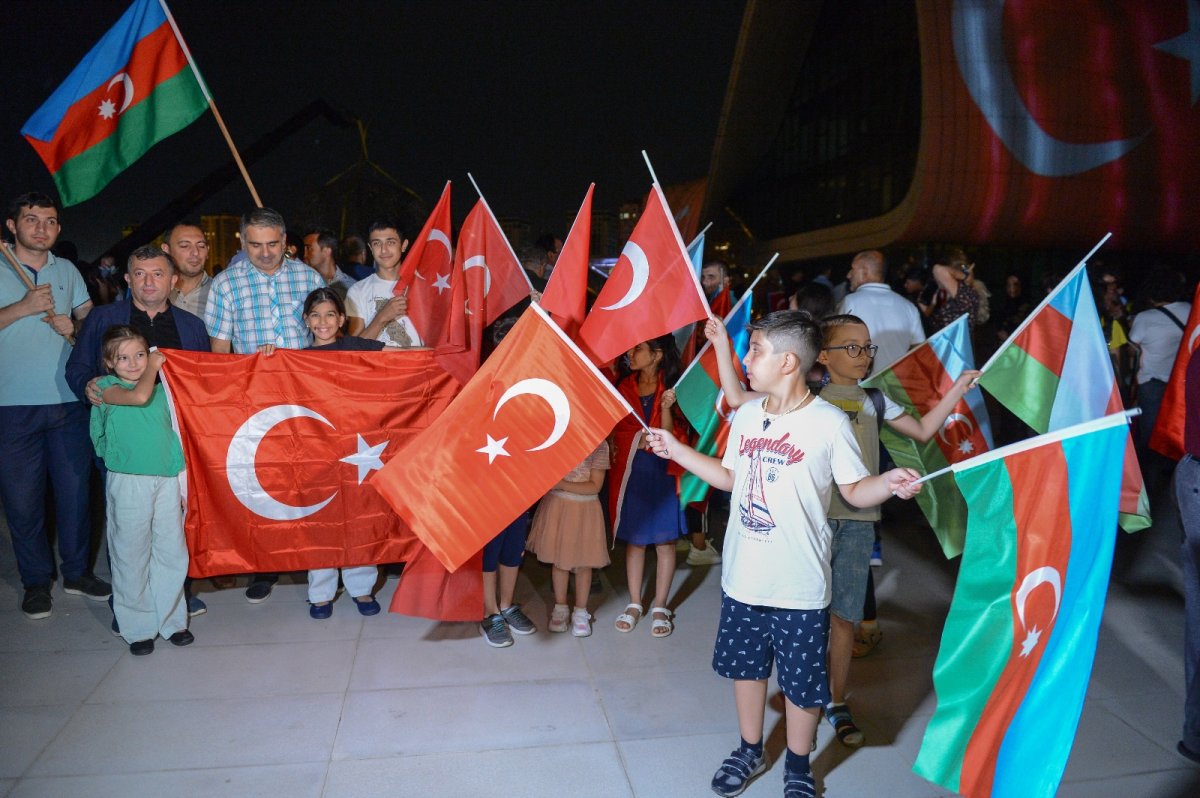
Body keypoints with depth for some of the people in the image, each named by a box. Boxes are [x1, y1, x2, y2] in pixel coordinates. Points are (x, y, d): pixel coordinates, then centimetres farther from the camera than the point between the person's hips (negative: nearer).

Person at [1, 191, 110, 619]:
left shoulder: (68, 271, 13)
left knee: (74, 489, 7)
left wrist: (73, 328, -5)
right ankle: (36, 581, 19)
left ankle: (77, 572, 23)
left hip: (69, 401, 3)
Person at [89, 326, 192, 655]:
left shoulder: (162, 389, 13)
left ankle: (172, 620, 20)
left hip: (168, 480, 4)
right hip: (129, 482, -3)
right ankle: (138, 627, 17)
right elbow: (138, 396, -21)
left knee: (172, 552, 6)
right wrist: (153, 366, -4)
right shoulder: (107, 387, 1)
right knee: (132, 555, 4)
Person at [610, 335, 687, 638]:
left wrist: (666, 408, -26)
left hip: (661, 471, -3)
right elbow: (615, 431, 7)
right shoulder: (624, 385, 5)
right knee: (634, 539, 10)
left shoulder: (670, 387, -5)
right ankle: (634, 604, 22)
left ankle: (660, 607, 17)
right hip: (630, 471, 3)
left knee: (665, 540, 5)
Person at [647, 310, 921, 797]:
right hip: (743, 577, 5)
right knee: (745, 665, 20)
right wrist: (675, 450, 12)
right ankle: (750, 751, 43)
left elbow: (854, 491, -7)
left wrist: (889, 482, -27)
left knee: (801, 682, 11)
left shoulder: (829, 423, -14)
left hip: (800, 586, -5)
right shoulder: (747, 415, 2)